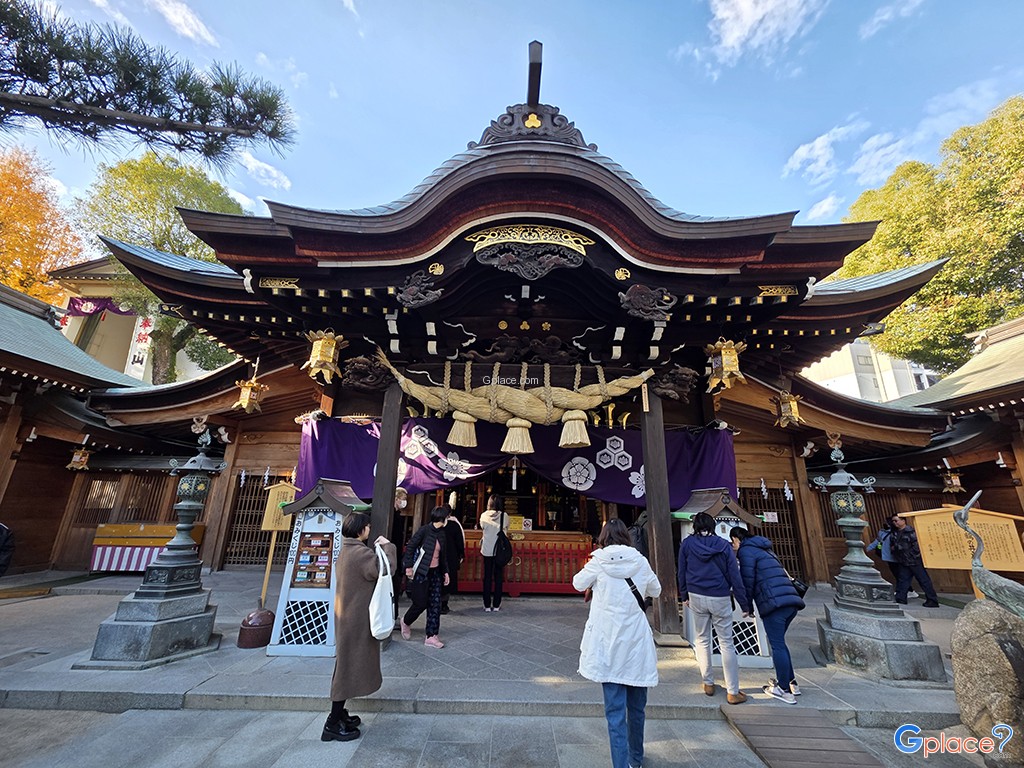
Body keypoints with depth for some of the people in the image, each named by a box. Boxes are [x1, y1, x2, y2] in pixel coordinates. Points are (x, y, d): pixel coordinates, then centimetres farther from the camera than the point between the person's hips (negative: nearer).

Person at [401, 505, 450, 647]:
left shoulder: (442, 533, 4)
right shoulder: (425, 530, -17)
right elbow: (410, 547, -15)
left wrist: (445, 571, 12)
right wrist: (408, 566, -16)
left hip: (435, 573, 7)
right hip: (420, 572, -6)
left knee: (435, 604, 4)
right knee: (421, 603, 0)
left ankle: (431, 636, 15)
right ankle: (406, 622, 30)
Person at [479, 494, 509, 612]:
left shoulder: (484, 516, -7)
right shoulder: (504, 516, -10)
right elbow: (506, 529, 6)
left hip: (487, 550, 1)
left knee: (487, 577, 9)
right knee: (499, 577, 9)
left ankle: (487, 605, 14)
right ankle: (496, 605, 13)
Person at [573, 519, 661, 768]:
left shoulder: (598, 562, -9)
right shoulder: (639, 560, -4)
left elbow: (578, 584, 7)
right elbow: (655, 591, 12)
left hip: (609, 644, -3)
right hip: (637, 643, 3)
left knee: (615, 710, 3)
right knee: (636, 706, 21)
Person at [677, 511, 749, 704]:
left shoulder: (686, 544, -2)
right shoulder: (723, 545, -5)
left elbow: (682, 572, 4)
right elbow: (734, 575, -3)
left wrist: (684, 596, 17)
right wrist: (744, 603, 5)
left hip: (696, 597, 1)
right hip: (720, 598, -1)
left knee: (702, 640, 16)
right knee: (726, 643, 8)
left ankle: (708, 684, 23)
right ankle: (733, 692, 12)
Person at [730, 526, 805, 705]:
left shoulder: (746, 550, -2)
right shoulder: (765, 549, 25)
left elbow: (747, 581, -6)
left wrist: (746, 605, 6)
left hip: (774, 604, -9)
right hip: (791, 602, 9)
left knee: (777, 645, 0)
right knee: (779, 642, 21)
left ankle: (785, 690, 5)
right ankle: (791, 683, 27)